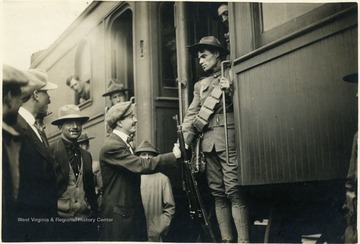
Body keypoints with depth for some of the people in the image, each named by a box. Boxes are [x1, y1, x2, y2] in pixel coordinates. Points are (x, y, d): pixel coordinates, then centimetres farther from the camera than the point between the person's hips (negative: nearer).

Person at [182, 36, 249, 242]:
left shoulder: (232, 76, 8)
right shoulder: (200, 85, 20)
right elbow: (192, 115, 12)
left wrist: (230, 91, -11)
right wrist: (184, 141, -1)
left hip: (228, 139, -5)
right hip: (208, 143, 5)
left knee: (234, 191, -11)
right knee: (218, 193, 4)